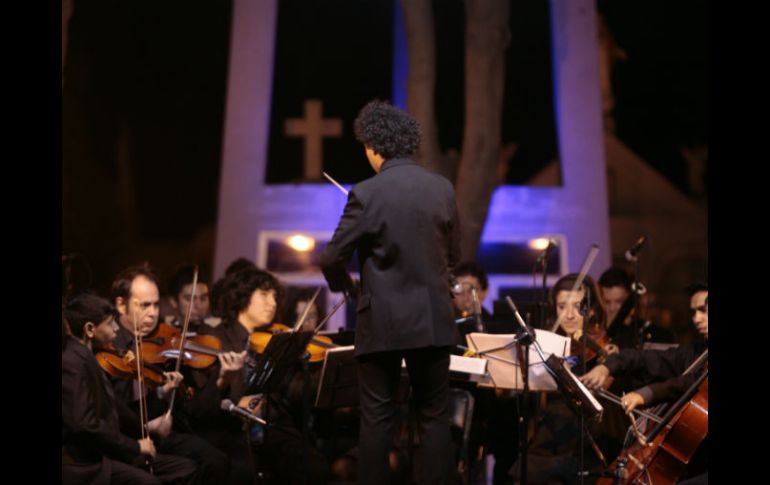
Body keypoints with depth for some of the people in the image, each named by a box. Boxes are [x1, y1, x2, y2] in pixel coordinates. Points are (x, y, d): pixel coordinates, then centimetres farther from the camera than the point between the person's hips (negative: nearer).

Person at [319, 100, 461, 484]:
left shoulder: (367, 193, -12)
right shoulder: (443, 188, 1)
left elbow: (332, 260, -9)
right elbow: (453, 255, 11)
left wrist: (347, 288, 10)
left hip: (382, 321, -3)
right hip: (433, 319, 3)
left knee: (377, 419, 5)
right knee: (434, 416, 11)